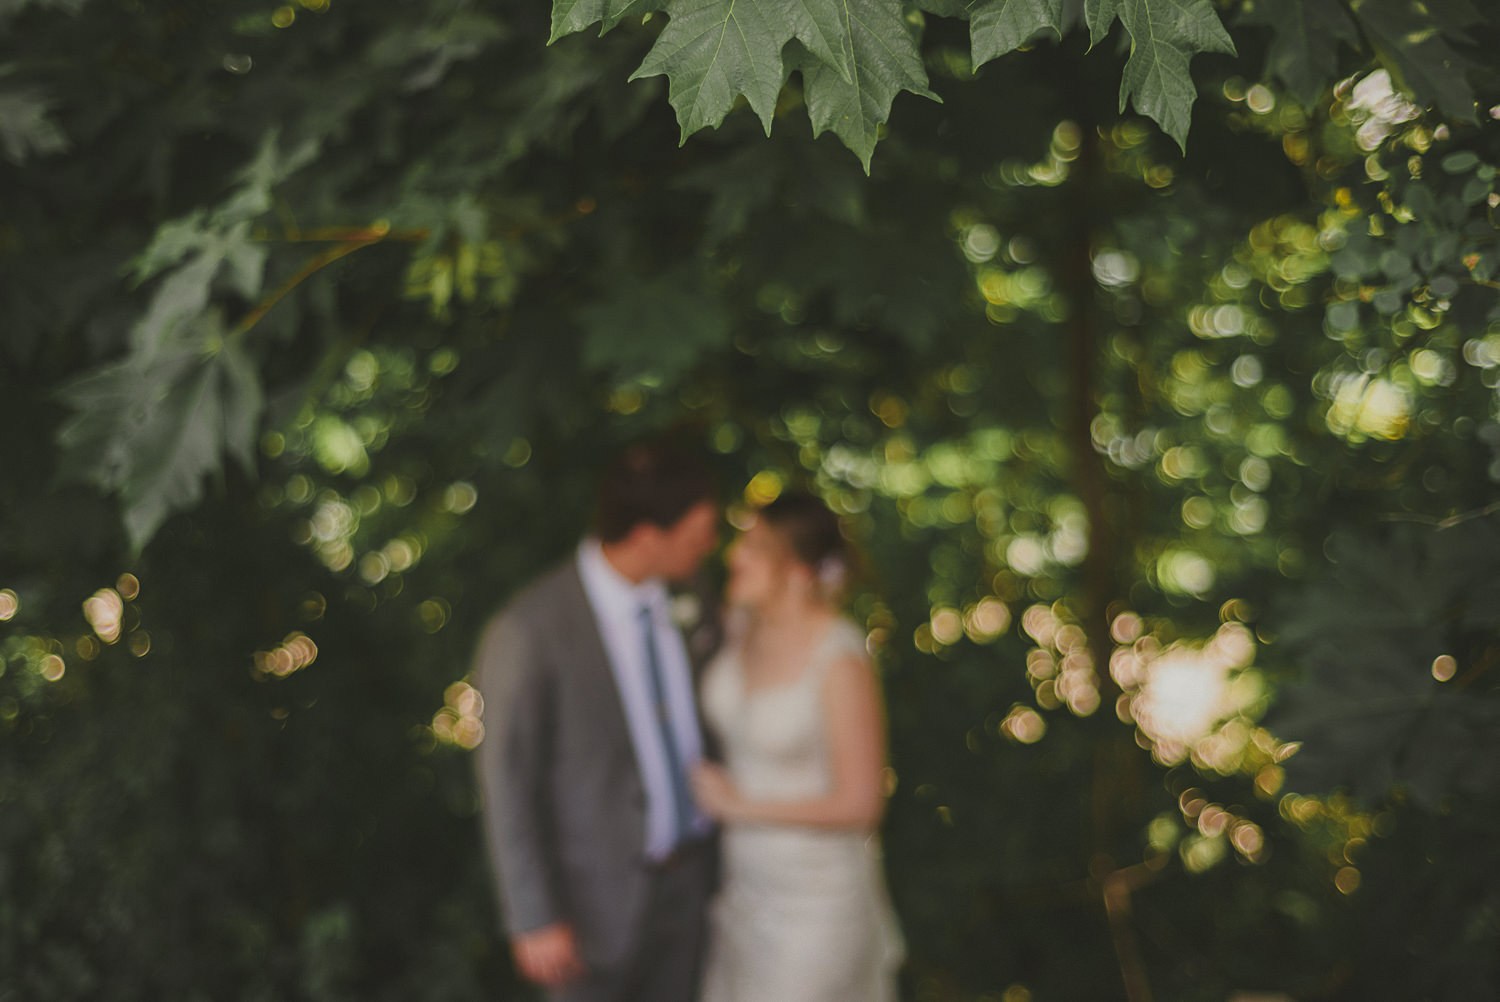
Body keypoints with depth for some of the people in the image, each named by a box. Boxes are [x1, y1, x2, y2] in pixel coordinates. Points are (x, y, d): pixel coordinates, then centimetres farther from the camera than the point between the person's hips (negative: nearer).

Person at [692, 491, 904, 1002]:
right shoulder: (752, 627, -7)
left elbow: (860, 803, -24)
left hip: (815, 894, -7)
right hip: (747, 876, 7)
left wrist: (739, 806, -19)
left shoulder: (841, 663, -27)